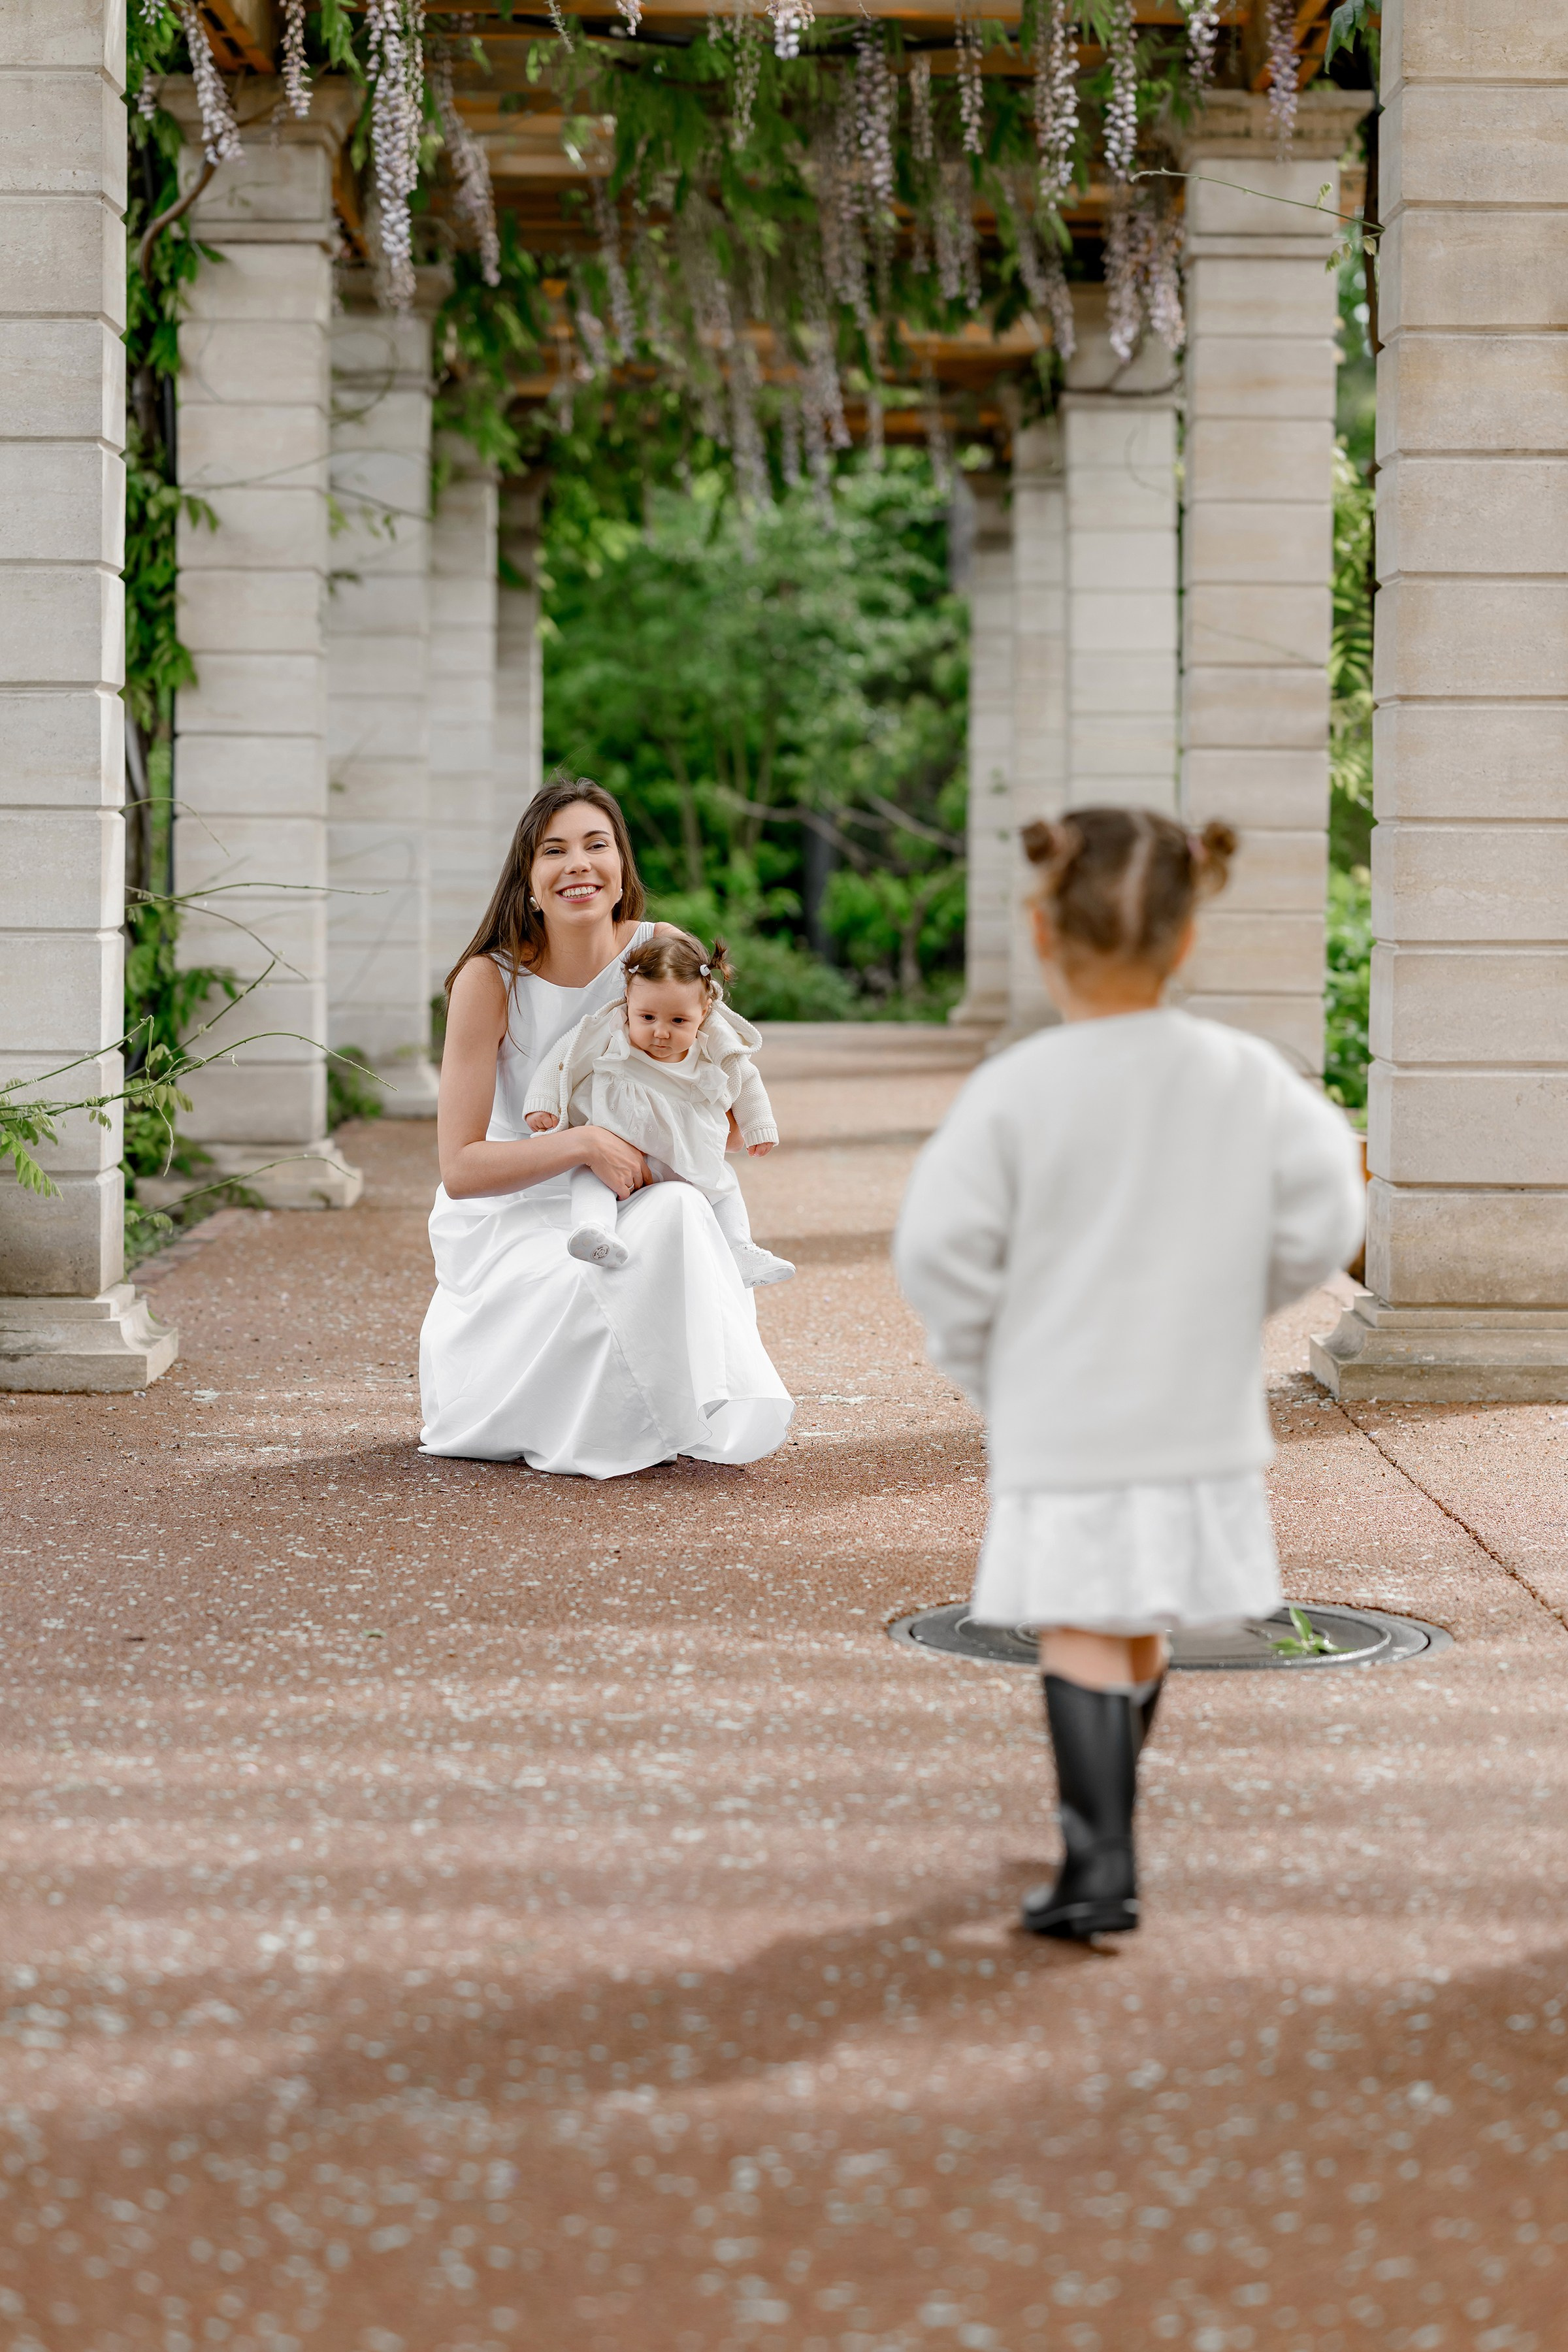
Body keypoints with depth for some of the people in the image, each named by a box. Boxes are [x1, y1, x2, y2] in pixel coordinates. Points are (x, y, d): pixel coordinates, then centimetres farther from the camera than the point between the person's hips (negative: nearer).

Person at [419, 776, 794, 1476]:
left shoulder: (661, 951, -7)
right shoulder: (490, 979, -15)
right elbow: (460, 1168, -16)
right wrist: (583, 1143, -28)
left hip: (625, 1206, 3)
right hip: (507, 1218, -3)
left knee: (679, 1214, -30)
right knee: (591, 1283, -33)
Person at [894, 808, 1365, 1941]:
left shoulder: (1014, 1092, -14)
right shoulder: (1249, 1078, -5)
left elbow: (941, 1251, -13)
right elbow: (1320, 1223, -3)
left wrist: (987, 1363, 4)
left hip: (1059, 1418, -4)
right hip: (1201, 1413, 4)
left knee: (1081, 1633, 1)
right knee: (1144, 1631, 18)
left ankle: (1102, 1865, -6)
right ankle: (1103, 1815, 37)